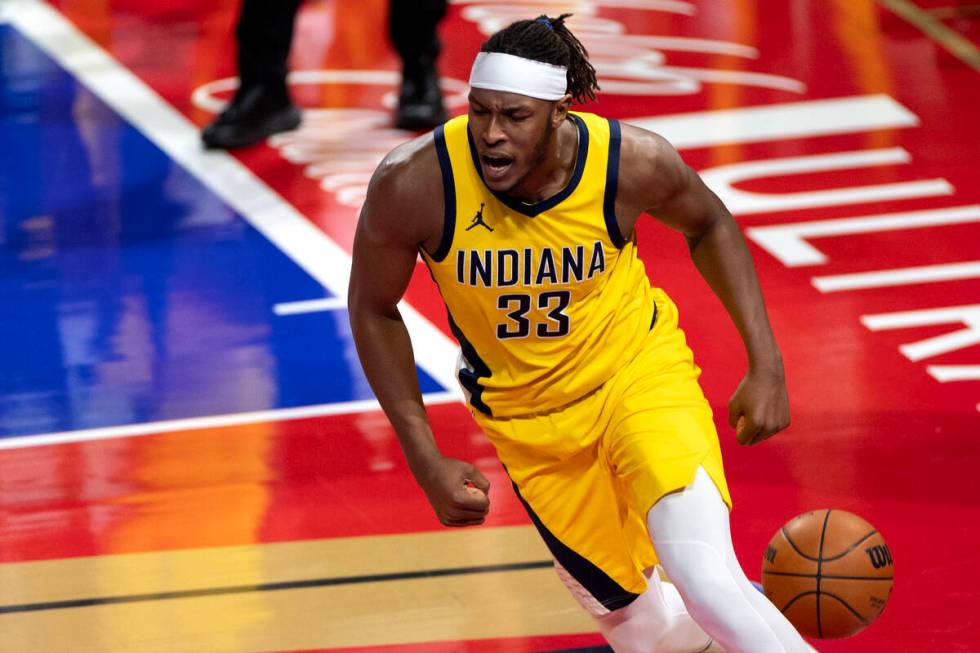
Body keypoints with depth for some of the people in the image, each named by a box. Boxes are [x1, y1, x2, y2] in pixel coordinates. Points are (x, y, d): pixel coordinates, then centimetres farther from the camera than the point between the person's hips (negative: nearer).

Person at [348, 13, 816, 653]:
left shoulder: (631, 160, -24)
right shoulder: (414, 184, -25)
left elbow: (709, 225, 1)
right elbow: (373, 309, -6)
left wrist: (766, 365, -4)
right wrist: (426, 460, -10)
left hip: (640, 368, -2)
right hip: (531, 422, 2)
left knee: (705, 582, -26)